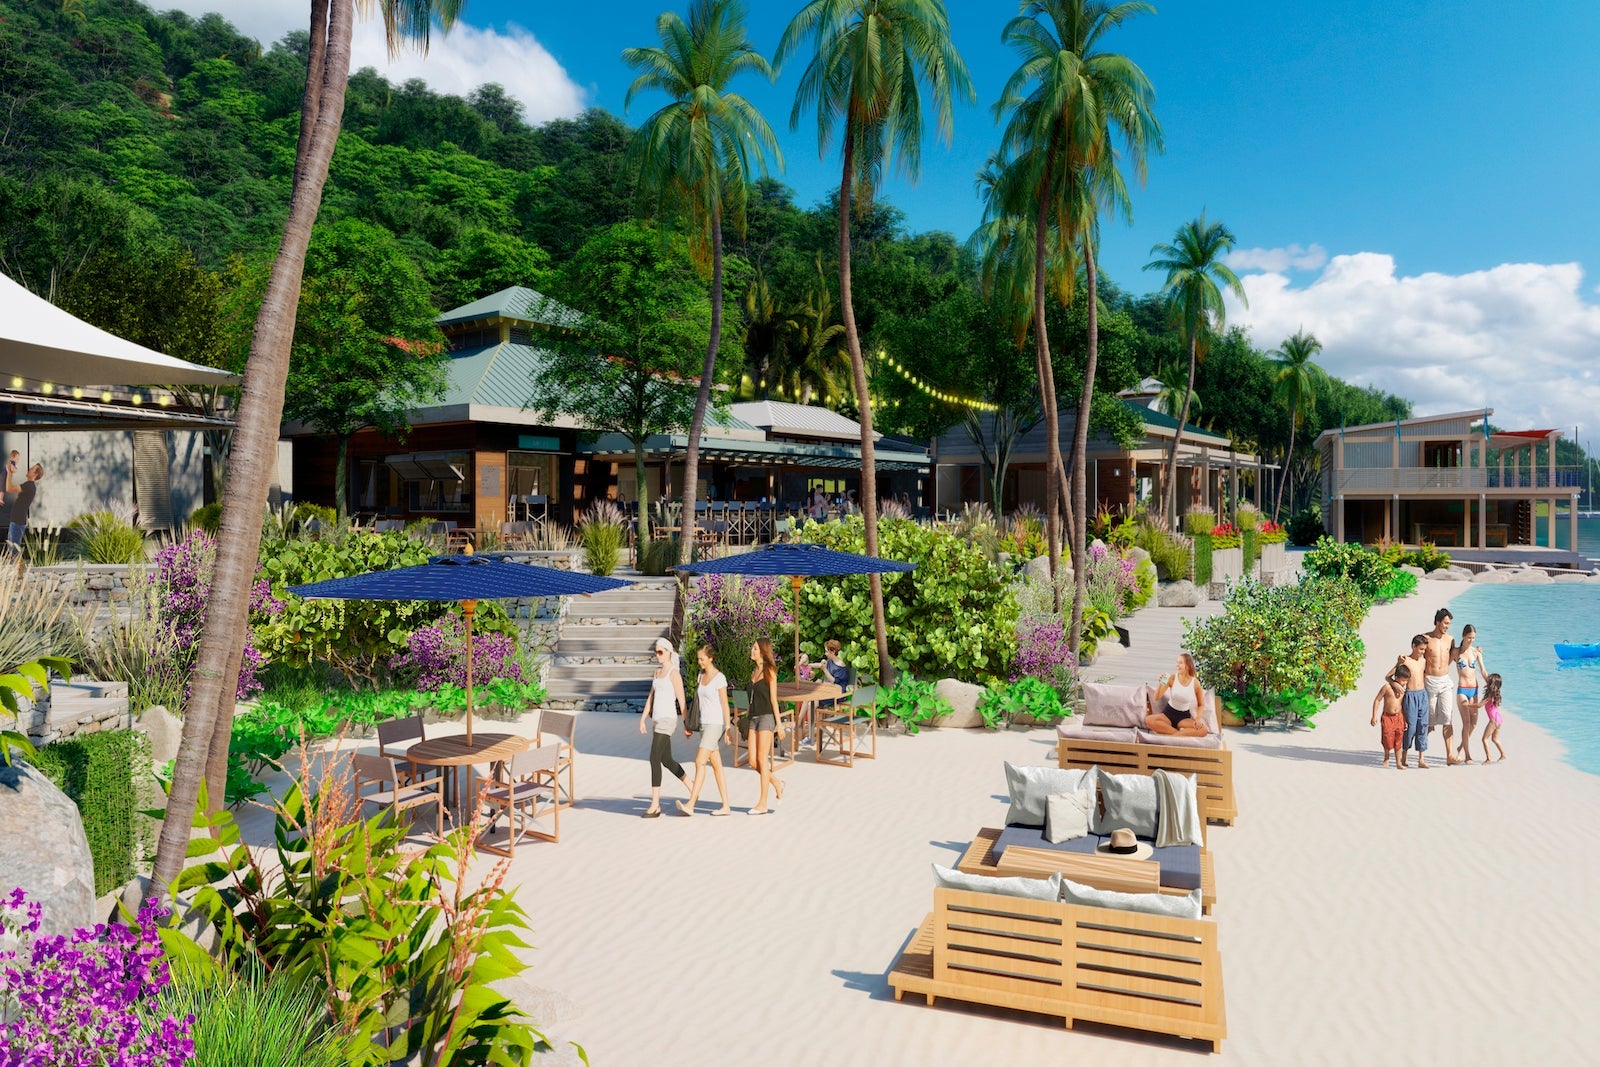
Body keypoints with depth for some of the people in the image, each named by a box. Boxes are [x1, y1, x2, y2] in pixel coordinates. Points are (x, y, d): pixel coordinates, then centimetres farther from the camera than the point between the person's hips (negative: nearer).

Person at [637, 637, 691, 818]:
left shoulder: (674, 673, -9)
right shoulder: (657, 672, 16)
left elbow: (682, 700, -9)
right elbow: (651, 697, 18)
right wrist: (643, 718, 11)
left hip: (667, 720, -9)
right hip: (657, 720, 9)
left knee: (654, 760, -13)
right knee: (667, 761, 15)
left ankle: (655, 805, -10)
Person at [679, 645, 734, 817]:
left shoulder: (719, 678, -11)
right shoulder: (701, 675, 12)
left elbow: (725, 704, -12)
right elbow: (696, 700, 17)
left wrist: (728, 729, -13)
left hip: (715, 725, -8)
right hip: (704, 724, 8)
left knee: (699, 762, -14)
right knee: (716, 765, 7)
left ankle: (690, 804, -15)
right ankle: (726, 807, 11)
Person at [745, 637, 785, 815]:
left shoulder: (769, 672, -6)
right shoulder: (755, 672, 14)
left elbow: (773, 699, -9)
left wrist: (778, 723, -11)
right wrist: (749, 720, 18)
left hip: (766, 717, -7)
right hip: (754, 718, 7)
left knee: (762, 761, -4)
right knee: (753, 762, 3)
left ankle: (762, 804, 2)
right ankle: (777, 783, 25)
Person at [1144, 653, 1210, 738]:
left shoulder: (1195, 683, -7)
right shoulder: (1172, 678, -8)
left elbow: (1201, 705, 8)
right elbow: (1156, 698, -8)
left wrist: (1198, 718, -11)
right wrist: (1161, 684, -25)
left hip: (1184, 716, 0)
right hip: (1169, 713, 0)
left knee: (1203, 730, -30)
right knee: (1148, 720, -31)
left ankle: (1172, 734, -24)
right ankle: (1182, 733, -24)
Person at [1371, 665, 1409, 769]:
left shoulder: (1403, 689, 2)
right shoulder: (1387, 687, -12)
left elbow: (1404, 705, 11)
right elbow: (1377, 700, -7)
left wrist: (1405, 720, 11)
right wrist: (1374, 716, -10)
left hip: (1399, 717, 3)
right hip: (1387, 716, -3)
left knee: (1399, 740, 3)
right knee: (1387, 739, 2)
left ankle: (1398, 763, 10)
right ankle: (1386, 758, 26)